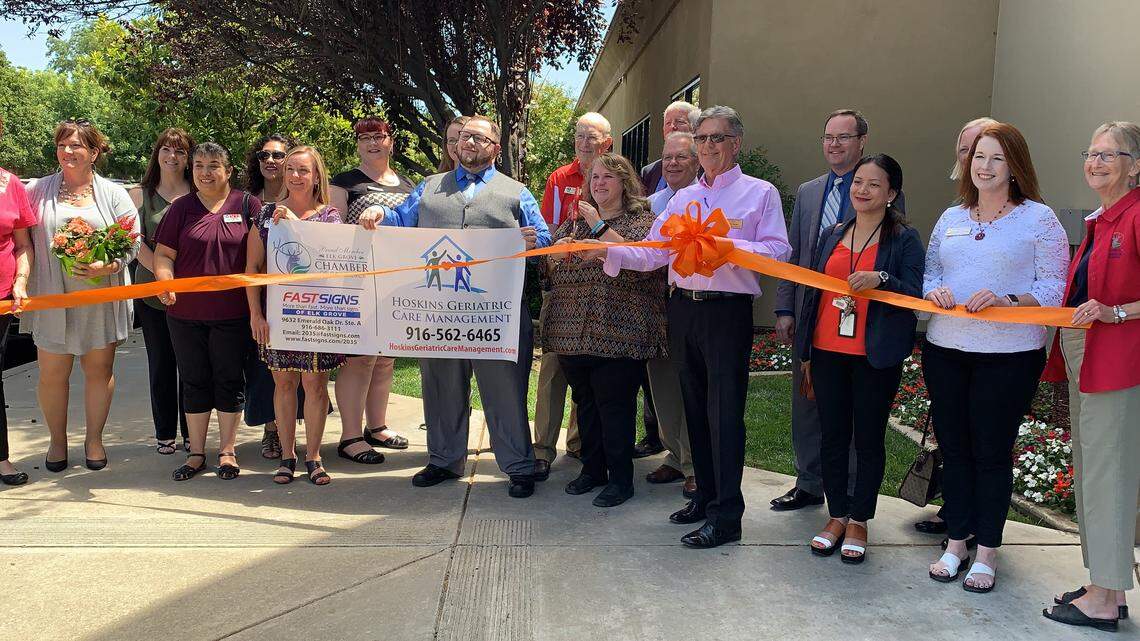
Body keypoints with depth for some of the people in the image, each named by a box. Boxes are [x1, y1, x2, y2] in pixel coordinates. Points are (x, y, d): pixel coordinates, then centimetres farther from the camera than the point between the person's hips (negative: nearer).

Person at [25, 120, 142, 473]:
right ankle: (57, 440, 24)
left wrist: (107, 266, -17)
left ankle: (94, 438, 24)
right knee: (52, 373, 6)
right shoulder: (40, 190, 6)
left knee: (100, 369, 8)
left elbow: (132, 241, -2)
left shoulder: (114, 194, 3)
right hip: (51, 298, 1)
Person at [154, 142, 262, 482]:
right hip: (186, 312, 2)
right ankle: (196, 453, 21)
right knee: (194, 381, 9)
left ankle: (227, 451, 19)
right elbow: (164, 253, 4)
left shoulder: (247, 204, 2)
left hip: (232, 312, -2)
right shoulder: (181, 208, 6)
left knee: (230, 380, 6)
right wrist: (166, 282, -15)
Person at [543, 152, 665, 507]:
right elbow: (548, 265, 20)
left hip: (618, 332, -6)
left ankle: (620, 478, 10)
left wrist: (600, 226, -16)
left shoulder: (641, 220, 0)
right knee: (585, 401, 14)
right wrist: (557, 250, -2)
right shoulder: (575, 221, 18)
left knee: (615, 404, -3)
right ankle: (592, 469, 28)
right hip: (573, 329, 6)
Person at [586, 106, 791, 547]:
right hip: (684, 309, 6)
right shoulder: (683, 198, 16)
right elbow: (651, 253, 9)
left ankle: (726, 515, 0)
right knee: (695, 408, 13)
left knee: (724, 410, -7)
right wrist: (607, 251, -5)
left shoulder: (760, 193, 2)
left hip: (728, 312, -6)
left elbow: (777, 250, -9)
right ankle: (706, 495, 27)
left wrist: (727, 246, -21)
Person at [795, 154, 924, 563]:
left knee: (869, 439, 5)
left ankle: (859, 521, 19)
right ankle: (836, 516, 23)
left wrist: (880, 279, -26)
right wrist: (805, 350, 14)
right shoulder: (832, 235, 12)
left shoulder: (904, 239, -1)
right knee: (832, 436, 9)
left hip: (875, 356, -4)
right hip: (828, 352, 4)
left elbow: (915, 295, -7)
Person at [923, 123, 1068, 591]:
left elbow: (1053, 288, -6)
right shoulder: (951, 218, 12)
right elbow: (928, 270, 15)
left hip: (1009, 355, -4)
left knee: (992, 452, 4)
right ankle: (956, 543, 24)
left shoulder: (1038, 218, -2)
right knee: (953, 448, 10)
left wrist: (1006, 300, -22)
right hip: (945, 350, 4)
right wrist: (933, 290, -7)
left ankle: (986, 552, 17)